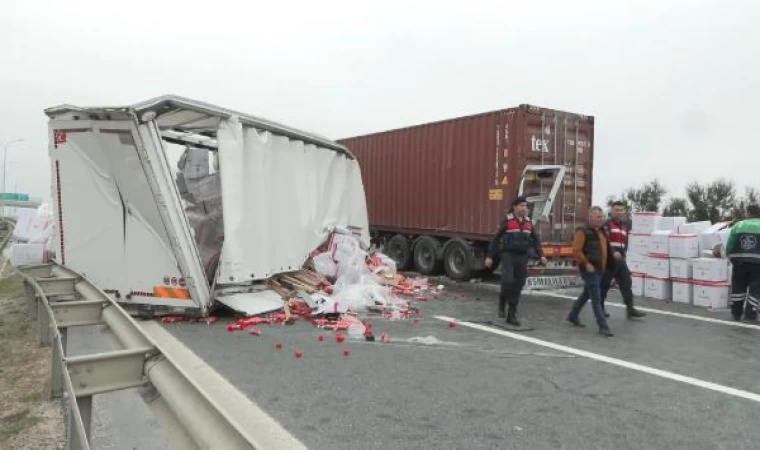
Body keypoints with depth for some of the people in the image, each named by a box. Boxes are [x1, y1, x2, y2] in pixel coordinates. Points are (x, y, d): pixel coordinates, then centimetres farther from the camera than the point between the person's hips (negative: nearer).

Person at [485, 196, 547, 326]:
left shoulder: (528, 222, 9)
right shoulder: (507, 220, -4)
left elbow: (535, 240, 16)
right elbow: (496, 239, -3)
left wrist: (541, 255, 3)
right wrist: (489, 256, -7)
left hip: (522, 258, 4)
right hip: (508, 256, -4)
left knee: (518, 286, 4)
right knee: (508, 280, -24)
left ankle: (512, 315, 12)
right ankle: (502, 302, 5)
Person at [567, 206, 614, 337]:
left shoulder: (601, 231, 14)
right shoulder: (583, 231, -14)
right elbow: (576, 250, -20)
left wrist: (603, 265, 19)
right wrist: (586, 264, -21)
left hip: (599, 269, 9)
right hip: (589, 269, -9)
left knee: (586, 294, 18)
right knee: (596, 298, -7)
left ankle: (572, 316, 32)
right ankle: (603, 326, -4)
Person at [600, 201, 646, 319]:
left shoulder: (625, 226, 16)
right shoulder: (607, 225, -7)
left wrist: (622, 253, 11)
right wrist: (613, 252, -30)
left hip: (620, 260, 6)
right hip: (608, 260, -6)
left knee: (627, 283, 0)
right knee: (604, 284, 3)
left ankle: (630, 309, 2)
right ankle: (600, 308, 15)